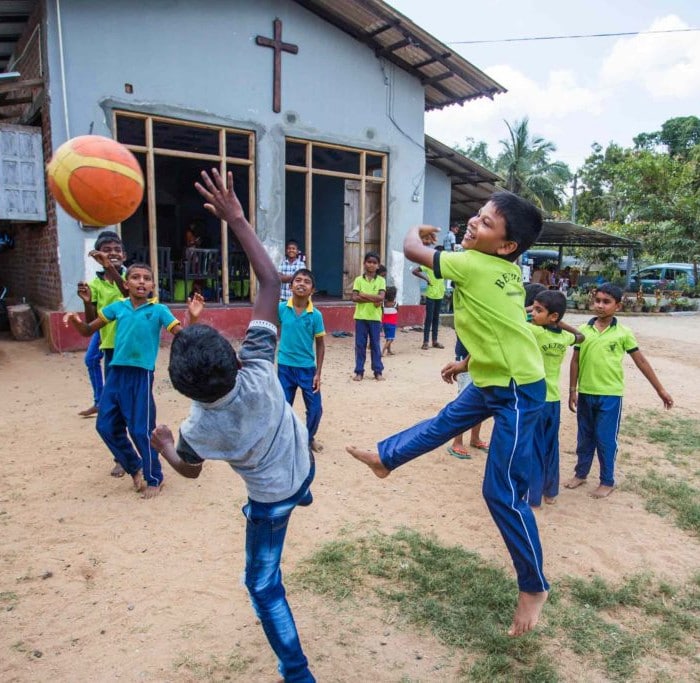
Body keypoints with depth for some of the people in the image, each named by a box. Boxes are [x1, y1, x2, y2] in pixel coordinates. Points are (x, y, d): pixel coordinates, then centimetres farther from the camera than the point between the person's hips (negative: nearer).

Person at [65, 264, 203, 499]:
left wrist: (193, 317, -28)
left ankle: (154, 478, 21)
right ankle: (134, 466, 33)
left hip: (141, 375, -5)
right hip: (116, 373, 5)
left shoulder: (159, 310, -4)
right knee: (106, 427, 11)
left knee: (141, 430, 1)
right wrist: (76, 321, -9)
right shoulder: (117, 307, 6)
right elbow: (88, 331, 13)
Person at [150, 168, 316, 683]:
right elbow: (271, 281, -34)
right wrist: (237, 220, -32)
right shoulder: (259, 372, -33)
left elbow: (189, 469, -6)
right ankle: (304, 493, 72)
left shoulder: (198, 429, -32)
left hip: (270, 500, -3)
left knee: (264, 586, 16)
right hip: (304, 466, 4)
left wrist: (162, 443, 13)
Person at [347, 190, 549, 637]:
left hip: (519, 390, -9)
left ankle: (534, 587, 18)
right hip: (491, 380, 9)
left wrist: (418, 230, 8)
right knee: (445, 422, 25)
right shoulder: (506, 272, 2)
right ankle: (386, 458, 48)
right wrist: (467, 362, 24)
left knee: (503, 493, -1)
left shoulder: (474, 265, -23)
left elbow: (412, 249, -15)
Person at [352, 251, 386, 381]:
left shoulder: (381, 280, 1)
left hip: (375, 317, 0)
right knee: (360, 345, 5)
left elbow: (381, 297, -12)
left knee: (375, 345, 7)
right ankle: (359, 371, 12)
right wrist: (373, 300, -15)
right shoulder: (358, 279, 1)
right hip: (361, 317, 0)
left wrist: (364, 295, -14)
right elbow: (355, 298, -9)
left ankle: (378, 371, 15)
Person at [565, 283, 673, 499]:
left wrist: (660, 389, 3)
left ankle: (607, 481, 21)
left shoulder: (623, 333, -5)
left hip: (610, 395, -2)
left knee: (606, 439, 5)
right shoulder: (583, 330, 1)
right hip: (585, 394, 3)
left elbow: (641, 361, 1)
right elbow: (575, 361, 6)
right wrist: (572, 391, 4)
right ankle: (580, 473, 31)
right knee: (585, 437, 15)